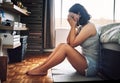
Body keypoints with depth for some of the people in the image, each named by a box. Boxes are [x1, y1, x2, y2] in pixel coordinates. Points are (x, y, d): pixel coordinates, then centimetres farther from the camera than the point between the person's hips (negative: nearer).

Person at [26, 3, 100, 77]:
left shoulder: (89, 26, -14)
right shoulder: (81, 27, 14)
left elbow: (72, 44, -17)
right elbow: (68, 42, 6)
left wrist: (73, 26, -9)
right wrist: (73, 27, -1)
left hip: (91, 66, -8)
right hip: (85, 61, 8)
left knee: (65, 47, -22)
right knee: (61, 45, -3)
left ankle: (42, 70, -13)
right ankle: (41, 67, -7)